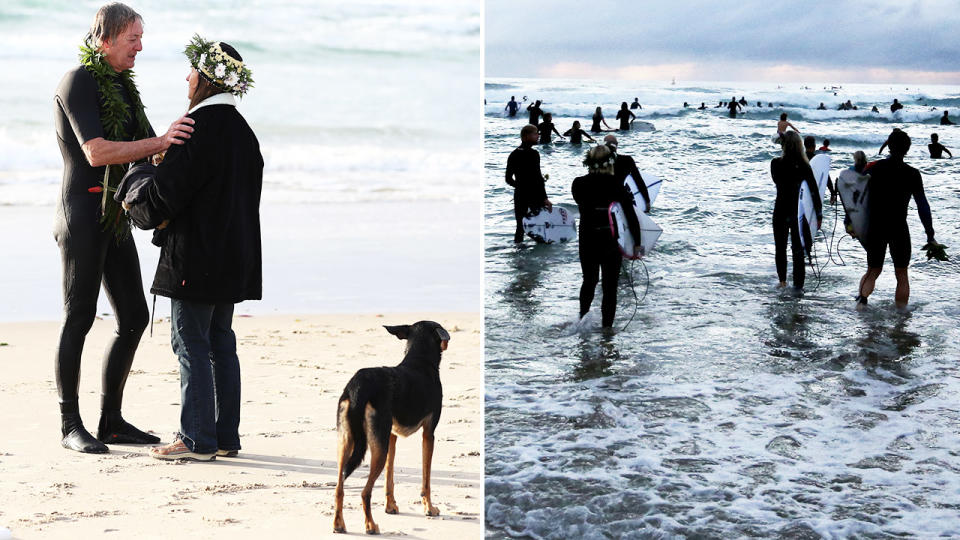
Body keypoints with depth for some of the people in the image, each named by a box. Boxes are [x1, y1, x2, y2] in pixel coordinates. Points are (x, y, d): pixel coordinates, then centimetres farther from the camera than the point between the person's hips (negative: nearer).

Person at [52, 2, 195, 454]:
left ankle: (111, 420, 16)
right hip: (82, 216, -9)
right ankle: (70, 425, 4)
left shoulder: (123, 86, 16)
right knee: (79, 317, -5)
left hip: (115, 217, 9)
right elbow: (96, 152, -21)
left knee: (134, 317, 7)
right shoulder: (78, 82, -10)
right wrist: (161, 142, -24)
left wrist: (176, 142, 1)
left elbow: (144, 150, 19)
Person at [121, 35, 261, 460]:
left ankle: (197, 439, 2)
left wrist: (133, 193, 4)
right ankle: (225, 435, 17)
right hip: (233, 251, 9)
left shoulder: (200, 126, -16)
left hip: (196, 252, -9)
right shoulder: (240, 129, 11)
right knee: (221, 341, 12)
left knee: (190, 341, -2)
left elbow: (168, 187, -18)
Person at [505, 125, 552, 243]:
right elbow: (537, 178, -20)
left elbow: (509, 179, 12)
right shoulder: (533, 154, -14)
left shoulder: (513, 155, 7)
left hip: (519, 194, 7)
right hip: (534, 194, -6)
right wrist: (544, 198, -19)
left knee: (520, 225, 10)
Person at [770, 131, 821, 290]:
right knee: (798, 249, 9)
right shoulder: (804, 166, -10)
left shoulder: (776, 163, -9)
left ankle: (782, 281, 18)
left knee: (780, 247, 16)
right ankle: (798, 284, 8)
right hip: (797, 211, 0)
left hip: (780, 210, 0)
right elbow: (815, 191, -8)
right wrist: (819, 214, -2)